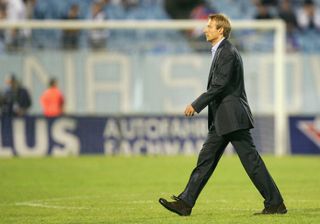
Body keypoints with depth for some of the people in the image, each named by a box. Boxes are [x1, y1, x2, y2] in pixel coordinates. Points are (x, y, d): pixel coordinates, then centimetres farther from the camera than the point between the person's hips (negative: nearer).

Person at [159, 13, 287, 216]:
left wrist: (196, 105, -17)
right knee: (206, 159, 6)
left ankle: (275, 203, -2)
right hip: (222, 120, 10)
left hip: (232, 117, -10)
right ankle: (185, 203, 5)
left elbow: (219, 85, -20)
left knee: (251, 160, -6)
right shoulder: (222, 51, 18)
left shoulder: (227, 52, -14)